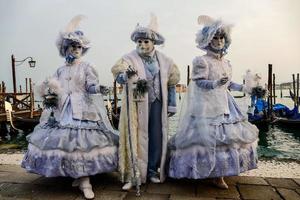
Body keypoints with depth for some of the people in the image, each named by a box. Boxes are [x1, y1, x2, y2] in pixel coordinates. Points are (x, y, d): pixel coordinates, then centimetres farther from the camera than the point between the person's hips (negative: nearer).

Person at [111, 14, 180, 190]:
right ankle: (133, 174, 10)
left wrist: (172, 104, 12)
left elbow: (171, 82, 13)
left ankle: (153, 170, 25)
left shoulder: (164, 60, 7)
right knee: (136, 138, -1)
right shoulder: (129, 59, -4)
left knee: (157, 137, 8)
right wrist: (127, 75, -41)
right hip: (137, 104, -3)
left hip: (157, 103, 3)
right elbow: (118, 77, -18)